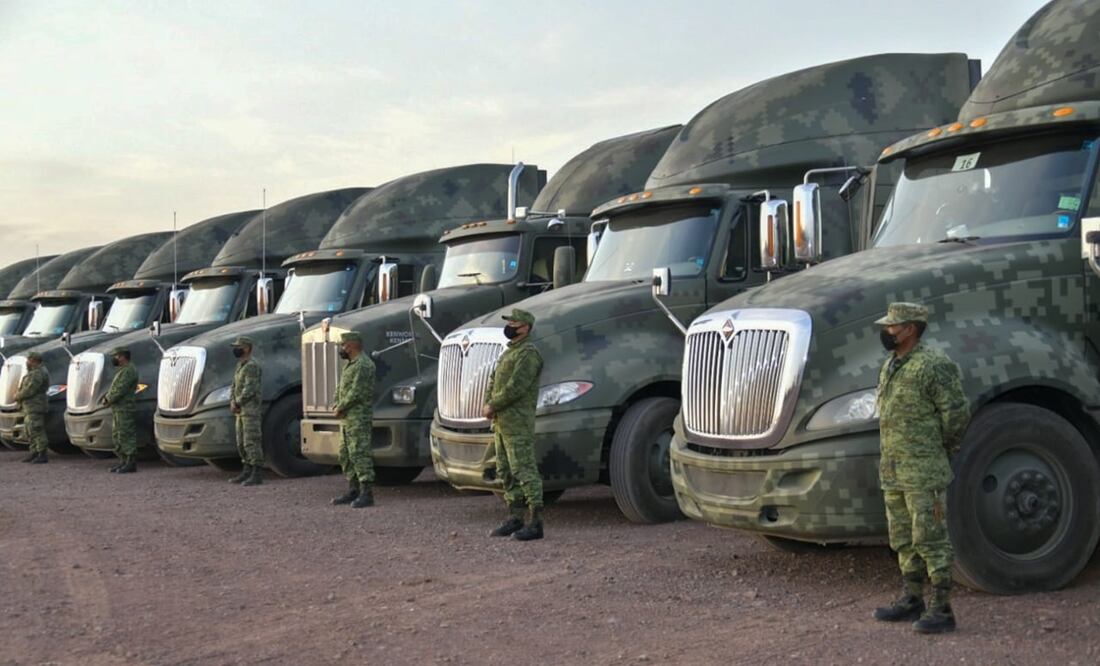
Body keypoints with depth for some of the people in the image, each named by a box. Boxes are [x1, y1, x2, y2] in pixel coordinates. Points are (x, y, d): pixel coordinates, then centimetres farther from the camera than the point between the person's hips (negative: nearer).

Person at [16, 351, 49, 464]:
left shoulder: (38, 373, -16)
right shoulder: (33, 373, 20)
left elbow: (30, 390, -21)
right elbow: (26, 388, 23)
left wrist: (18, 396, -7)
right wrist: (19, 395, 6)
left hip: (35, 408, -11)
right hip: (29, 408, 11)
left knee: (37, 431, -12)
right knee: (30, 431, 13)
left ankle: (42, 455, -13)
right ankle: (34, 453, 17)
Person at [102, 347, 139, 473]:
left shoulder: (129, 371, -13)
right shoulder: (122, 370, 21)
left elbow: (120, 389, -19)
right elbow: (114, 387, 23)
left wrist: (108, 399, -8)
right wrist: (107, 398, 6)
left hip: (124, 409, -11)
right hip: (117, 409, 11)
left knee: (126, 436, -10)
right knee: (117, 435, 12)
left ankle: (131, 463, -9)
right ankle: (123, 461, 16)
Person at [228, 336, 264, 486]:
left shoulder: (252, 366, -13)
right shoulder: (240, 366, 18)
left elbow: (249, 389, -21)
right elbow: (234, 387, 19)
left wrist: (237, 403, -13)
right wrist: (232, 402, 3)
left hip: (251, 410, -10)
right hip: (242, 411, 10)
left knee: (252, 443, -12)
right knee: (242, 443, 13)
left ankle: (257, 475, -11)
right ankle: (246, 472, 20)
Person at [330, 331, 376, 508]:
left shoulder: (363, 365, -14)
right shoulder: (350, 365, 19)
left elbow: (356, 392, -20)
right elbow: (341, 388, 22)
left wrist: (341, 407, -10)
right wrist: (337, 405, 5)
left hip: (359, 418, -11)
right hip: (347, 419, 11)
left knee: (360, 454, -13)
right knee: (346, 455, 14)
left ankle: (367, 494, -14)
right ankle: (353, 491, 21)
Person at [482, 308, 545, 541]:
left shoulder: (528, 353, -12)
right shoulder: (509, 352, 20)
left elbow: (515, 387, -20)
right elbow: (493, 381, 19)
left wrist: (492, 406, -11)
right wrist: (487, 405, 2)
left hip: (518, 423, -10)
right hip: (501, 422, 10)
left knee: (524, 470, -10)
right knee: (506, 472, 13)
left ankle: (535, 522, -9)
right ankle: (516, 517, 21)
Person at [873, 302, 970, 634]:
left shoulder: (934, 365, -15)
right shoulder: (890, 366, 14)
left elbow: (957, 413, -14)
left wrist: (941, 451, -2)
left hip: (924, 473, -9)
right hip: (893, 470, 9)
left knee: (931, 539, -5)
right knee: (904, 540, 15)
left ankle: (942, 609, 0)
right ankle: (912, 601, 25)